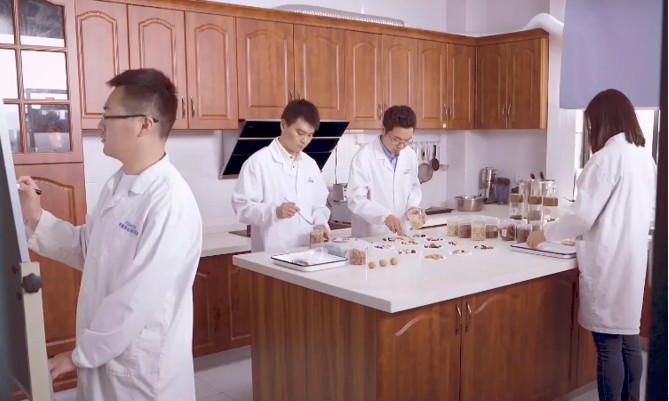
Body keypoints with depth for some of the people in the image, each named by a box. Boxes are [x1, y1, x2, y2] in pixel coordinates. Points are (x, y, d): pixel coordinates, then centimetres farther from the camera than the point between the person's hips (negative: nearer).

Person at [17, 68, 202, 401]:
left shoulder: (170, 202, -26)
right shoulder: (118, 184, 3)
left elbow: (137, 300, -25)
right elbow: (89, 250, 13)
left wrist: (80, 355, -13)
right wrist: (35, 219, 0)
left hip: (143, 370, -7)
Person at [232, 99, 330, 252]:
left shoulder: (310, 164, 11)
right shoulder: (258, 161, -7)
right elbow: (242, 206, -11)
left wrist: (320, 223, -3)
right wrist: (275, 211, -25)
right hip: (271, 253, -5)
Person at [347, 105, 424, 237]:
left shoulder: (410, 155, 2)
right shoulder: (363, 158, -14)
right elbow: (356, 200, -17)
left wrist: (412, 206, -1)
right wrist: (384, 216, -29)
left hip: (399, 234, 6)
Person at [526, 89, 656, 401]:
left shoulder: (608, 156, -14)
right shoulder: (644, 157, 11)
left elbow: (583, 213, -16)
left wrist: (545, 234, -1)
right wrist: (582, 232, 23)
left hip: (608, 262, -8)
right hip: (632, 258, 8)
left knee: (608, 343, 0)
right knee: (627, 337, 16)